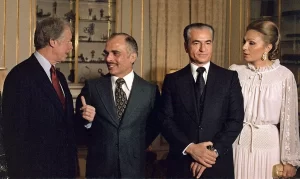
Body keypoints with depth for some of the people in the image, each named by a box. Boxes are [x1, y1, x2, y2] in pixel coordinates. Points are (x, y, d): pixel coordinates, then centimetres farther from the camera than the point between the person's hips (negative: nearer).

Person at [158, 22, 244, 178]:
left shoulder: (229, 78, 3)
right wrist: (190, 148, -15)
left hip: (218, 164, 0)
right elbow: (166, 120, -2)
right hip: (182, 163, 0)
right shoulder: (172, 80, 4)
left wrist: (213, 151, -13)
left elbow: (236, 119, -3)